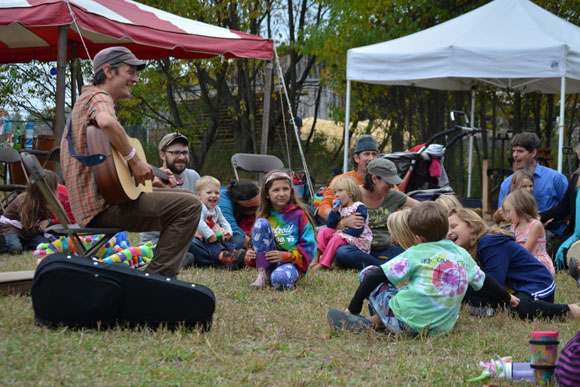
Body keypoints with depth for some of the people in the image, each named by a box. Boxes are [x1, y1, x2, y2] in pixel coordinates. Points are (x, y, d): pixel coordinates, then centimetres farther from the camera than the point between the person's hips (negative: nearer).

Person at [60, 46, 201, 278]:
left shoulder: (87, 98, 24)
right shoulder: (98, 97, -8)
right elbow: (107, 122, -35)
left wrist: (154, 179, 22)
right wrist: (134, 160, -24)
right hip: (101, 205, -11)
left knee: (182, 197, 23)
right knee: (189, 206, -19)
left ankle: (159, 276, 21)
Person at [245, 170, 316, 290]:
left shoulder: (299, 215, -1)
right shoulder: (265, 216, 10)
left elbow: (309, 247, -4)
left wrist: (286, 256, -17)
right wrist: (250, 256, -8)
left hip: (292, 263, -4)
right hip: (268, 263, 4)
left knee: (279, 278, -42)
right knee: (261, 223, -17)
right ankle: (262, 275, -17)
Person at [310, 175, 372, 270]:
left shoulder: (359, 208, -12)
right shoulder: (339, 209, 13)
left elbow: (358, 230, -20)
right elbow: (330, 225, 6)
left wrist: (342, 232, -17)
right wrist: (334, 211, -5)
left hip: (358, 240, -8)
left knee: (337, 238, -30)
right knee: (324, 231, -2)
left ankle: (323, 264, -27)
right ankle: (317, 257, -14)